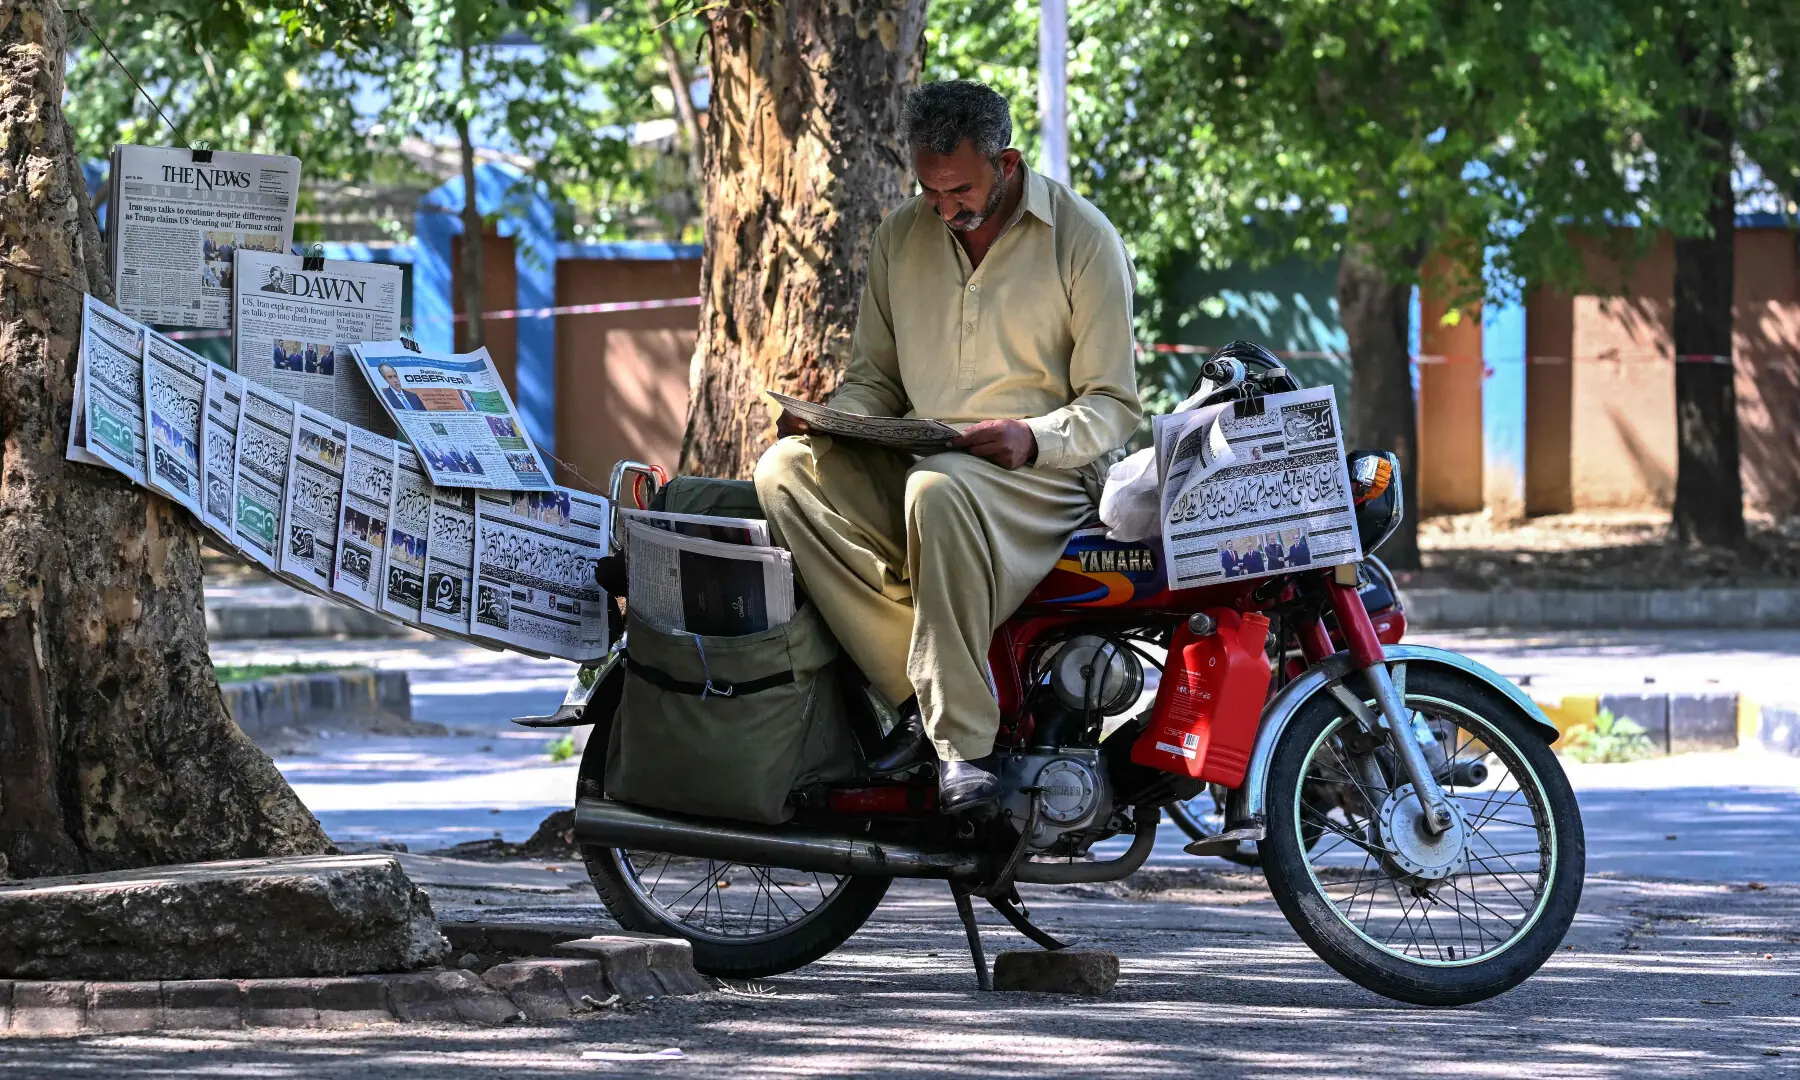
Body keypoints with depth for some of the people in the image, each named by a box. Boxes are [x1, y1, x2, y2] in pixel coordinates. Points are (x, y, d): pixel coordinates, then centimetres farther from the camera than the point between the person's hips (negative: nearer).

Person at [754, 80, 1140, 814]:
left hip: (1041, 473, -6)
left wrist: (1034, 438, -23)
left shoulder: (1082, 238, -2)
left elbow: (1113, 404, -3)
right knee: (786, 471, -23)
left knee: (937, 492, -40)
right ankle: (921, 698, -26)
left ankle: (964, 740, -36)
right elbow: (874, 377, 19)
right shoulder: (900, 237, 13)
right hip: (913, 461, 6)